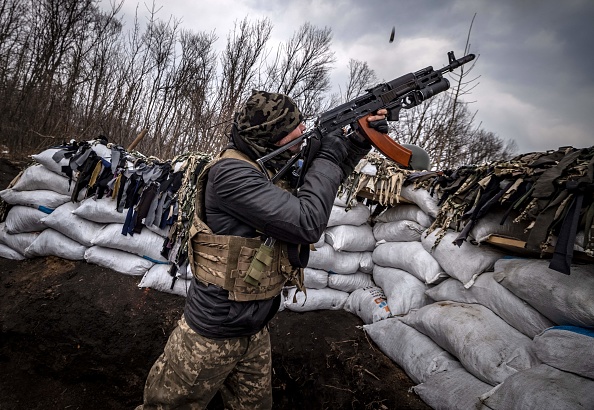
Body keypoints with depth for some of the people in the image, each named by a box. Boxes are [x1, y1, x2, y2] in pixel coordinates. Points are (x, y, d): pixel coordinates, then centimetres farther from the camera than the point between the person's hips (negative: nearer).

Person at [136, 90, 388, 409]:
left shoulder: (272, 167, 3)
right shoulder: (231, 173, -25)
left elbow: (323, 184, 15)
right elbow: (307, 224, -30)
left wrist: (359, 142, 2)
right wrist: (329, 155, -17)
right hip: (211, 335, -8)